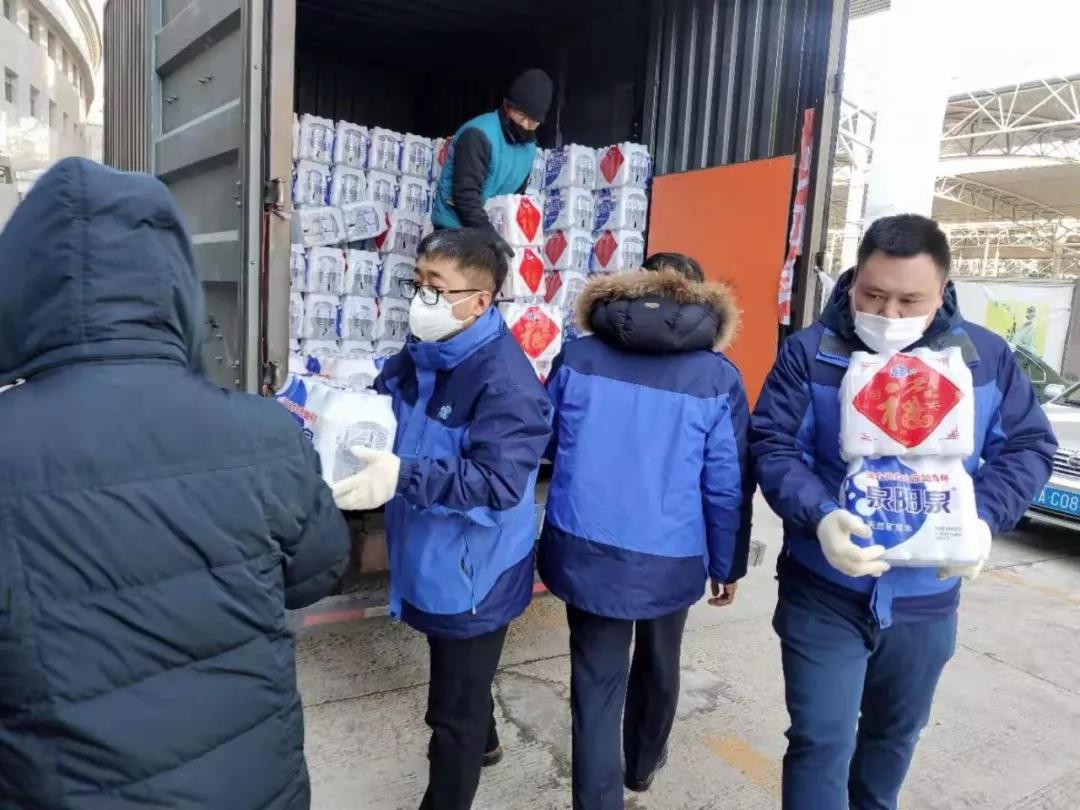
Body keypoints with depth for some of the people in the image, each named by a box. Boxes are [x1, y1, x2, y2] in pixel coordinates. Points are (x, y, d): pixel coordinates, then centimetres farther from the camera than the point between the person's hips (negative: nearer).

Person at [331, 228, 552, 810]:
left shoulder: (506, 379, -26)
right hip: (431, 559, 9)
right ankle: (483, 742, 60)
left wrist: (402, 477, -39)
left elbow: (499, 482, -32)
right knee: (456, 684, 33)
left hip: (473, 571, -9)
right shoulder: (416, 357, 0)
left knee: (454, 712, 12)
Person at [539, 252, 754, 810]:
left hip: (584, 550, 0)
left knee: (596, 680, 13)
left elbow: (549, 444, 8)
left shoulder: (577, 357, -4)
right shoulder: (717, 377, -9)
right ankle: (642, 764, 50)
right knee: (658, 664, 26)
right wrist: (728, 564, 7)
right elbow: (728, 485, -6)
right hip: (670, 557, 1)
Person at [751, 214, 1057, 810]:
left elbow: (1030, 445, 3)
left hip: (927, 597, 4)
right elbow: (772, 446, -12)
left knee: (896, 734, 24)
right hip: (824, 592, -3)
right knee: (821, 742, 1)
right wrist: (819, 516, -30)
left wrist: (983, 516, -15)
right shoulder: (810, 352, -12)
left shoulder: (985, 357, -4)